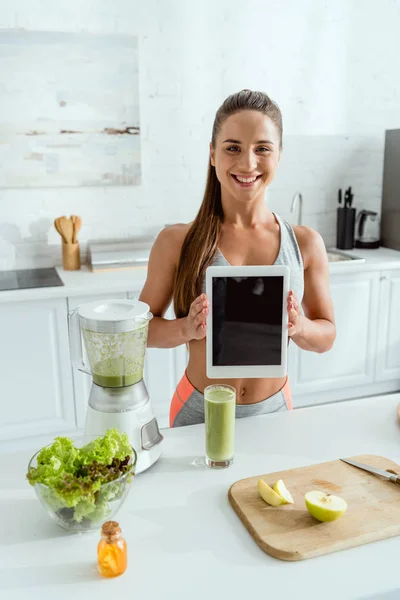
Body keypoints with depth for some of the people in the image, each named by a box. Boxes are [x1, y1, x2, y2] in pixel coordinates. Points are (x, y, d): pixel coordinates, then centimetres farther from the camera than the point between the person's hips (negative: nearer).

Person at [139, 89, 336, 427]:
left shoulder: (306, 244, -7)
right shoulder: (176, 242, -11)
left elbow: (327, 336, 2)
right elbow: (144, 328, -4)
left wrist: (298, 327, -19)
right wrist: (187, 329, -23)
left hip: (274, 412, 2)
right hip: (198, 413, -1)